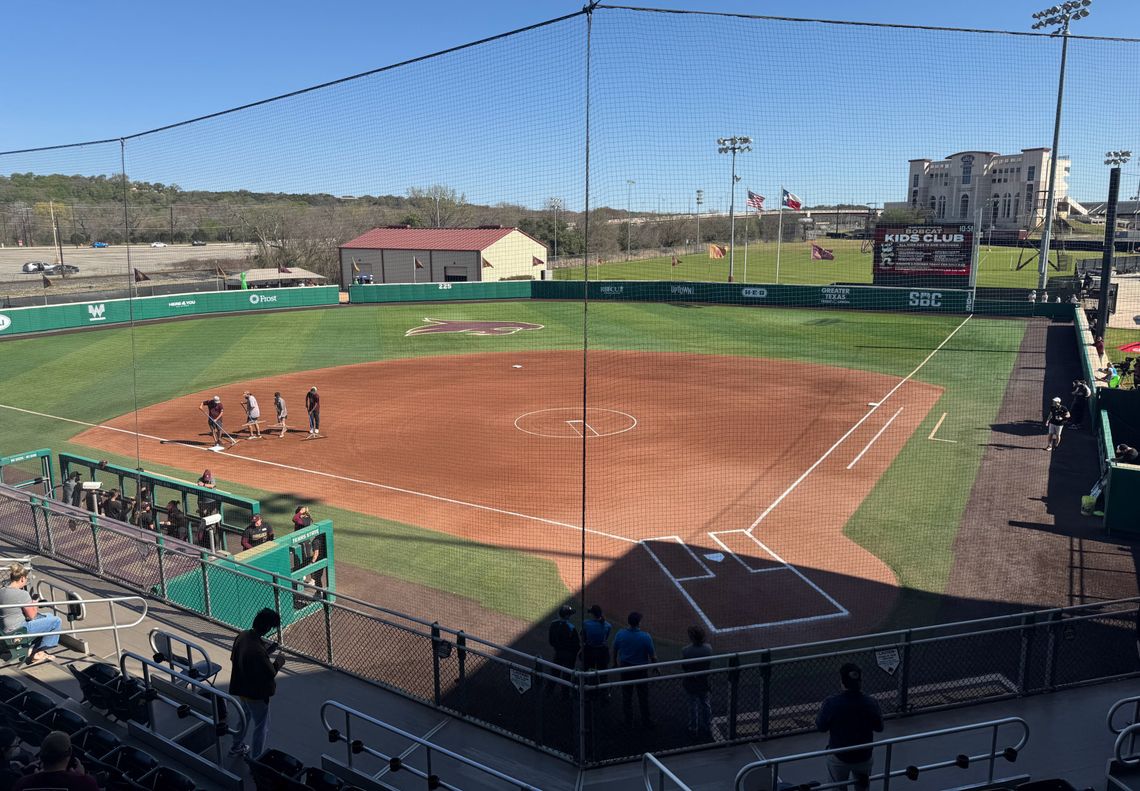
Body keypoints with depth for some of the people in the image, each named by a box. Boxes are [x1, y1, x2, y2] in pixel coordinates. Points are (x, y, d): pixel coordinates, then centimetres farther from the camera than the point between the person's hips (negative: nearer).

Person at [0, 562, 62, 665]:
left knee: (49, 617, 24)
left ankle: (33, 648, 19)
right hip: (18, 631, -9)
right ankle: (38, 652, 9)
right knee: (56, 621, -2)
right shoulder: (22, 594, -23)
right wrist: (34, 603, 4)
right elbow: (32, 615, -12)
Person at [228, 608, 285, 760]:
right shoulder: (257, 650, -37)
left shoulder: (242, 636, -11)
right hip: (256, 693, -9)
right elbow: (269, 675, -27)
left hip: (241, 688, 9)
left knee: (245, 717, 33)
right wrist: (278, 663, -8)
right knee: (261, 727, 12)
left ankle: (237, 747, 52)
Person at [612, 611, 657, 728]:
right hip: (641, 669, -2)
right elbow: (652, 655, -12)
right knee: (643, 696, 12)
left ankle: (628, 719, 25)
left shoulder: (620, 634, -12)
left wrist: (615, 663, 17)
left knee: (626, 695, 16)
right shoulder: (645, 636, -20)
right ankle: (646, 720, 22)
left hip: (625, 668, 2)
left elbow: (615, 651, 1)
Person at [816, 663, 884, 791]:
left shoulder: (831, 703, -26)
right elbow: (879, 728, -3)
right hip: (865, 756, 2)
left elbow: (821, 727, -11)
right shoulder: (871, 703, -20)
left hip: (838, 757, -2)